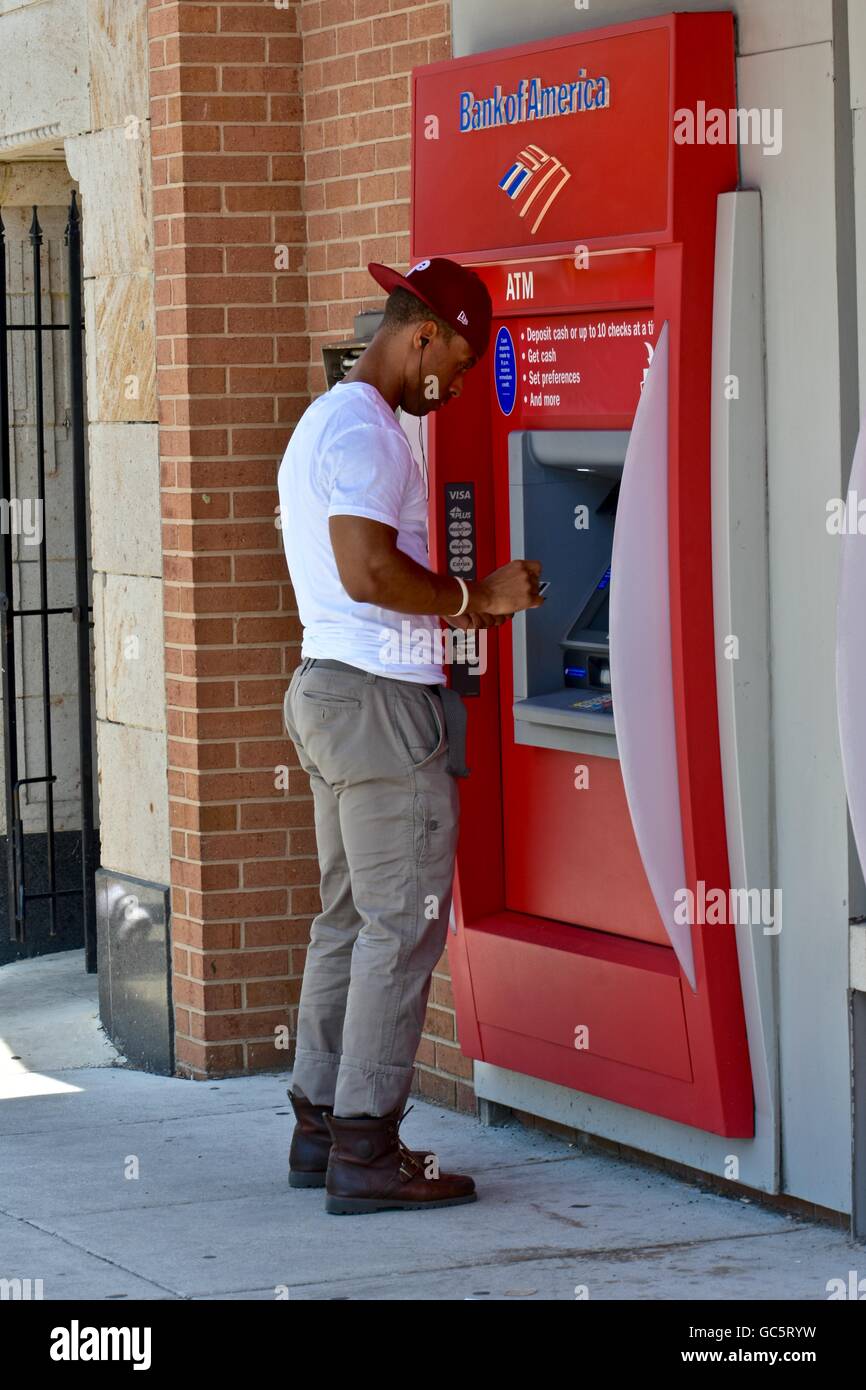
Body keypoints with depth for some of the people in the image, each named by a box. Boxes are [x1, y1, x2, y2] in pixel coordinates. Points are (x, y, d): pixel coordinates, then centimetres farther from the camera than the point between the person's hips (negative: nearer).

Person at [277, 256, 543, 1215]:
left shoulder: (319, 425, 19)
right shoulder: (365, 432, -14)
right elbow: (369, 570, -25)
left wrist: (458, 604, 18)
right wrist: (475, 597, -11)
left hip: (327, 691, 11)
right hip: (384, 701, -11)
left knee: (348, 918, 13)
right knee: (403, 925, -7)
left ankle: (320, 1129, 16)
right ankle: (365, 1152, -6)